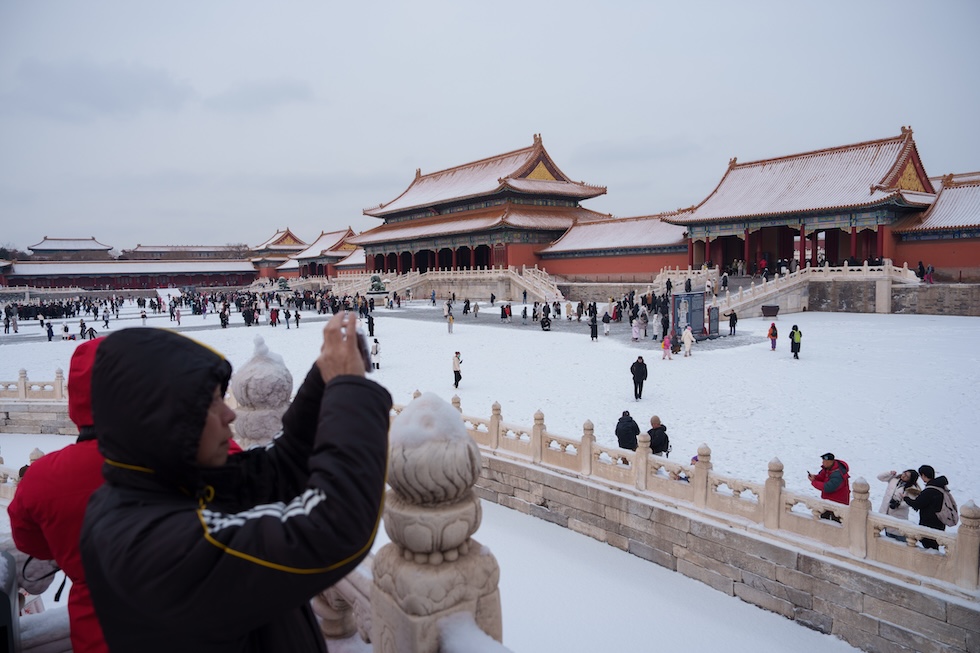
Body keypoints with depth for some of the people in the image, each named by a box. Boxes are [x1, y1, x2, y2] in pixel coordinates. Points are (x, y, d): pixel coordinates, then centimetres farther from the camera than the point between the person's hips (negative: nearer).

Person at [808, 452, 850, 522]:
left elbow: (827, 488, -35)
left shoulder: (837, 474, -31)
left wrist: (813, 482, -25)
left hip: (838, 503, -9)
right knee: (823, 518, 23)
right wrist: (815, 477, -16)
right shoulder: (828, 467, -4)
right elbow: (822, 477, 7)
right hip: (827, 500, 9)